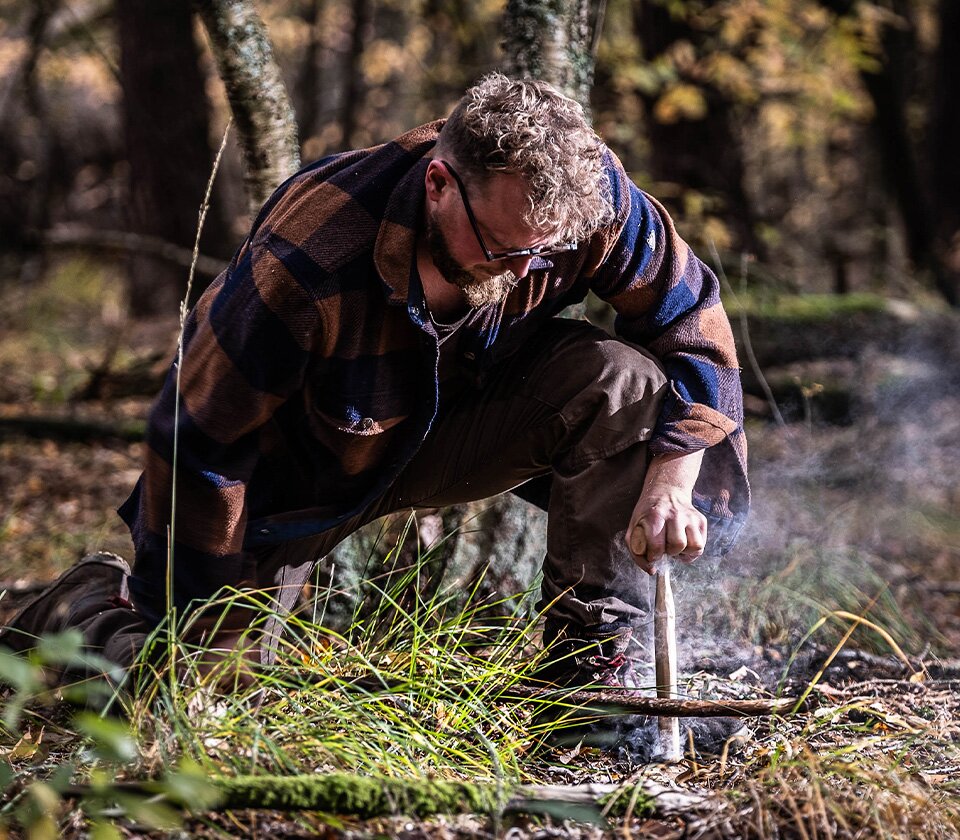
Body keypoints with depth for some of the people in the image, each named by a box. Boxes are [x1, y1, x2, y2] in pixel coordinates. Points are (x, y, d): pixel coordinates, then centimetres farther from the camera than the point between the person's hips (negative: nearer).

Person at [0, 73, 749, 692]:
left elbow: (694, 321, -9)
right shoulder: (312, 257, -38)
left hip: (452, 425, 4)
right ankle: (93, 606, 25)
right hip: (298, 464, -3)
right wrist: (211, 640, -17)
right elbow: (200, 449, -27)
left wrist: (672, 476, -26)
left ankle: (592, 659, -11)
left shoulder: (591, 196, -26)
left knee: (622, 382, -23)